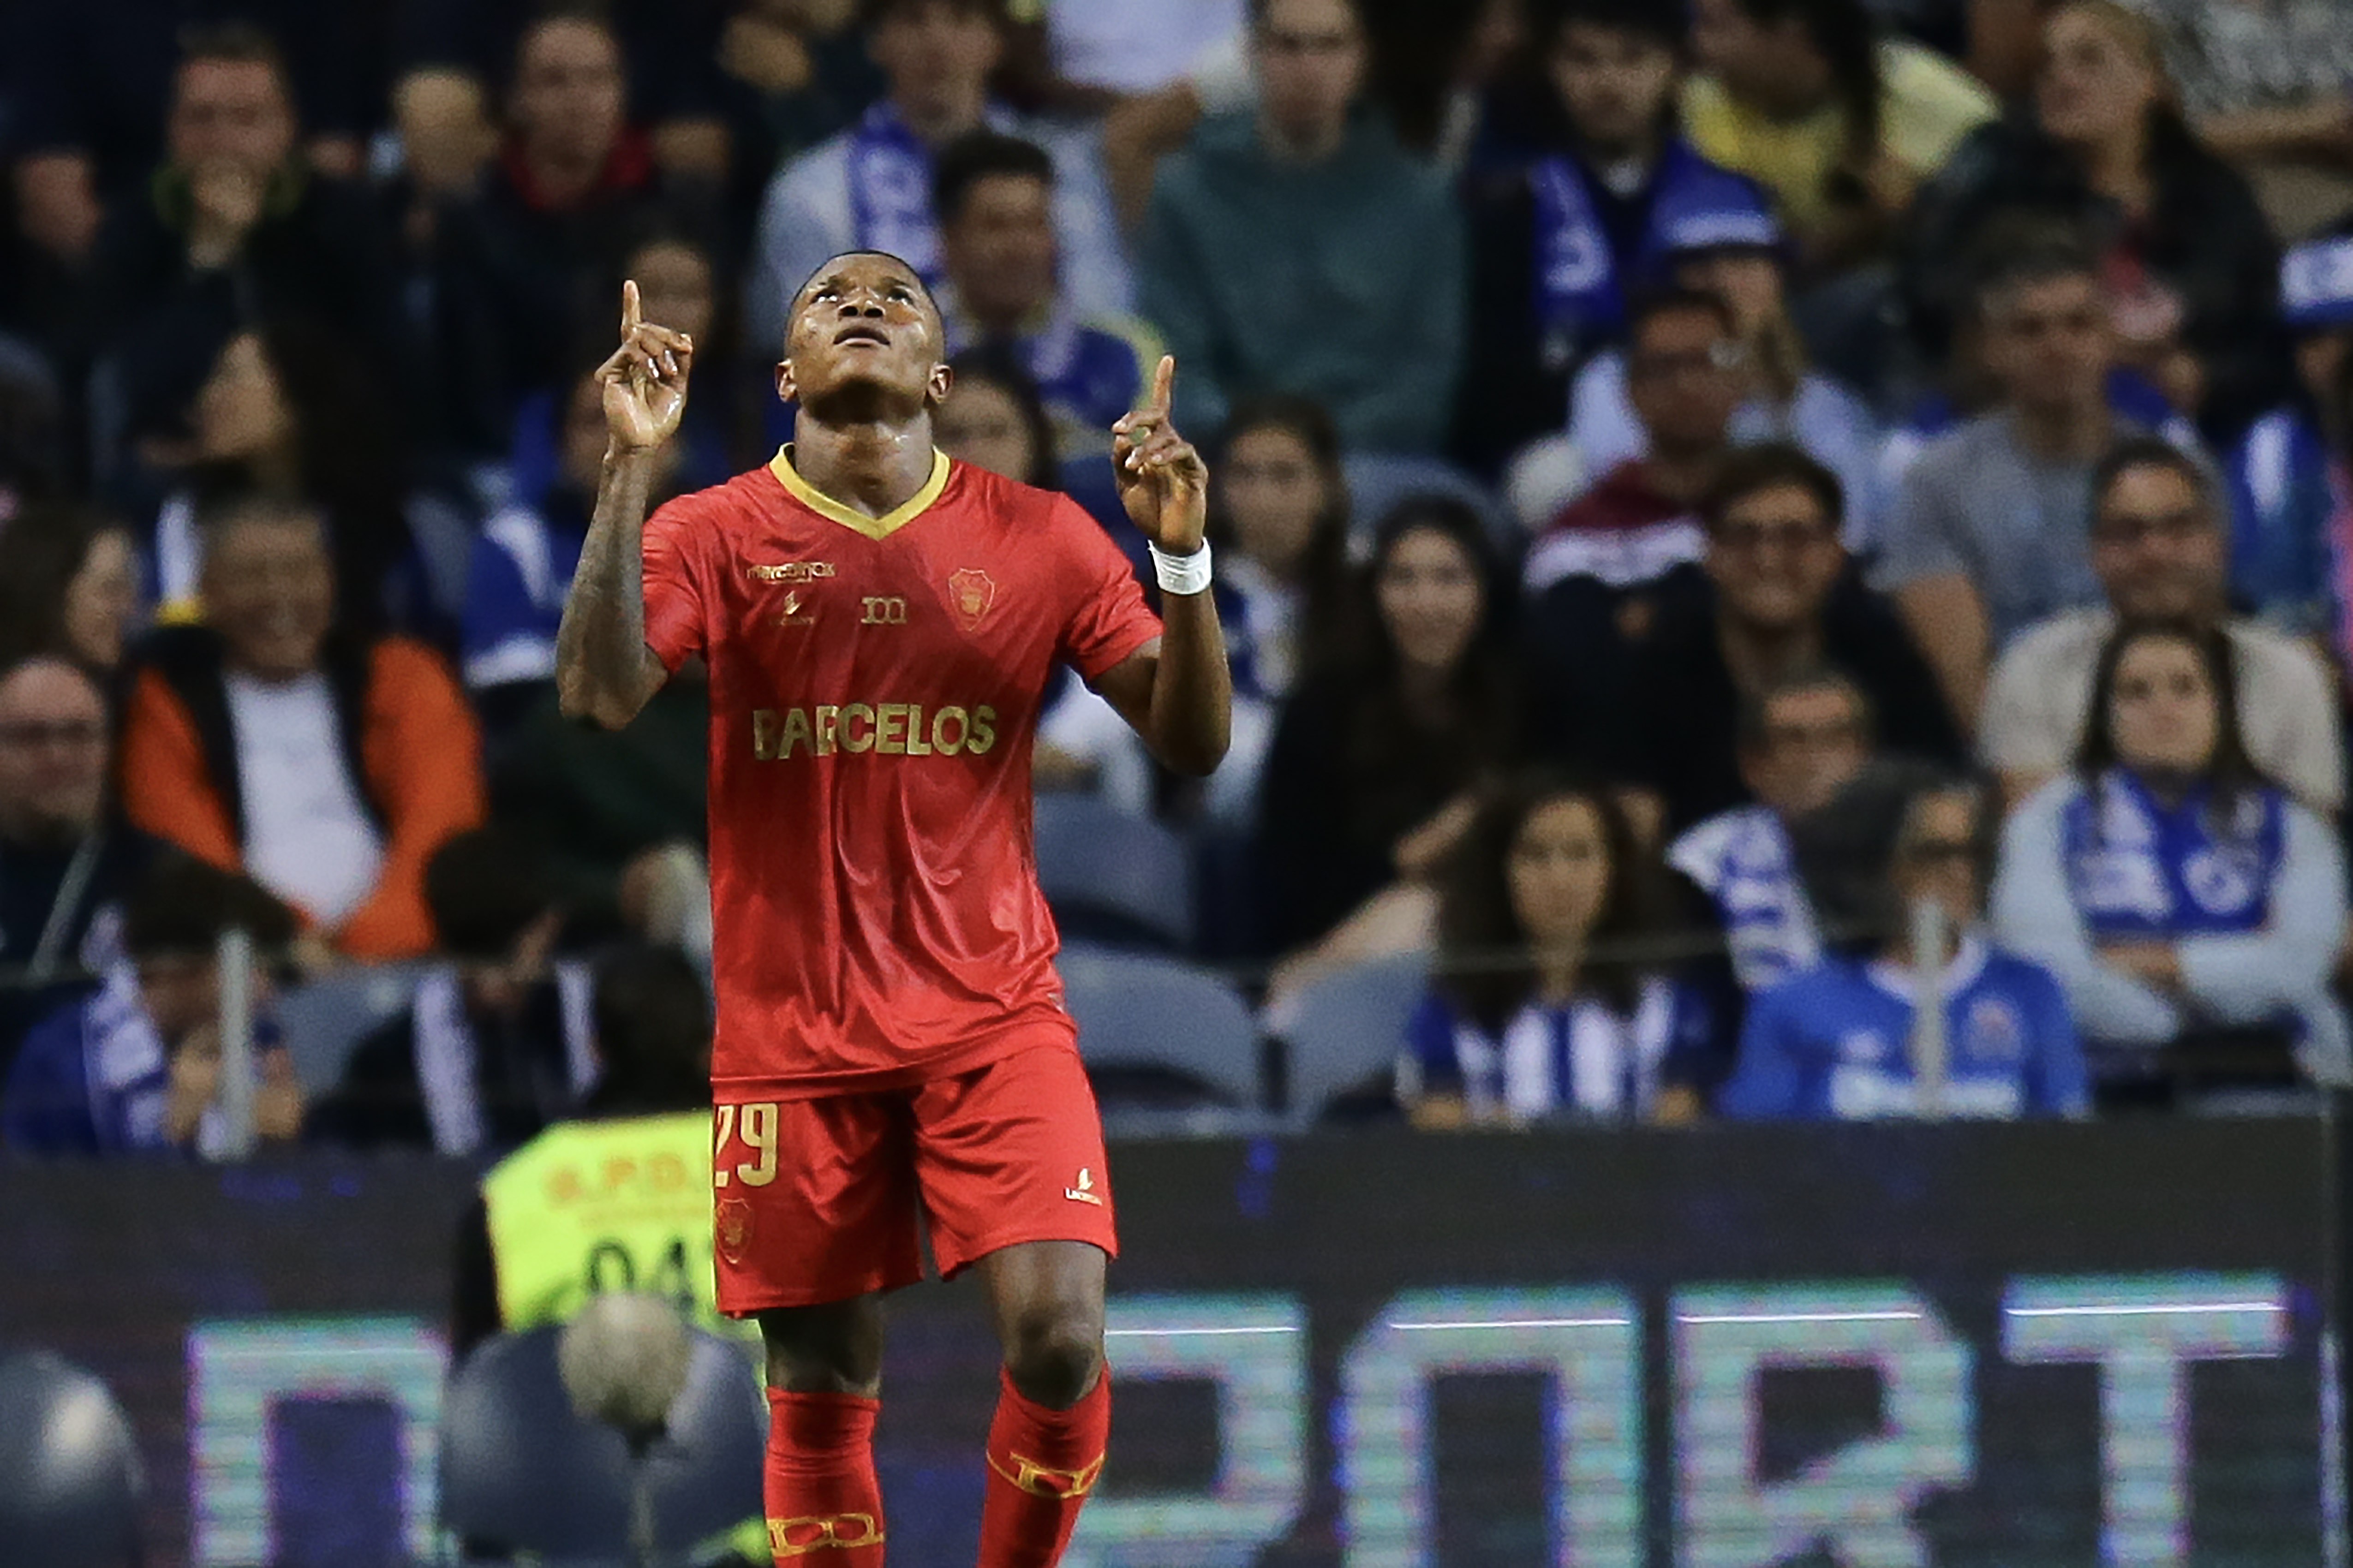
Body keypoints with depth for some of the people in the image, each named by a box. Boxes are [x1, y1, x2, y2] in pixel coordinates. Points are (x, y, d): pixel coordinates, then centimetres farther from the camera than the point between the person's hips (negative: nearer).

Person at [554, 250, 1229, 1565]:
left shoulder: (1035, 539, 4)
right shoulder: (719, 534, 1)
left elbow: (1193, 742, 2)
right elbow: (599, 699, -16)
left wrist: (1184, 560, -14)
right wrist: (631, 468, -21)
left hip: (994, 1016, 0)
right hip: (792, 1035, 0)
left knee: (1062, 1342, -16)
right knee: (824, 1388, 3)